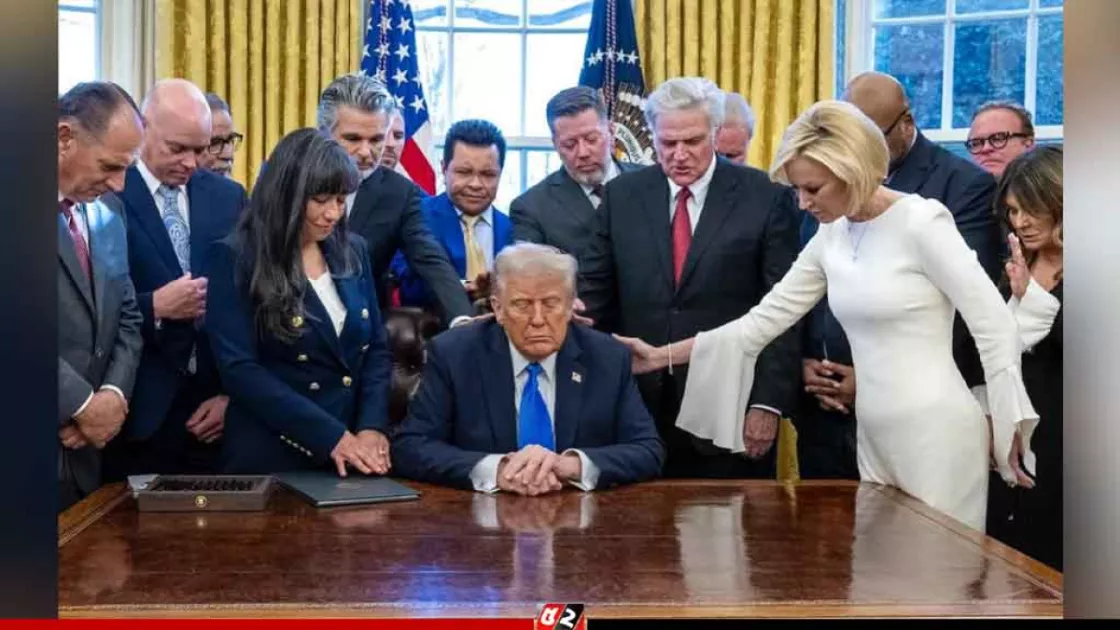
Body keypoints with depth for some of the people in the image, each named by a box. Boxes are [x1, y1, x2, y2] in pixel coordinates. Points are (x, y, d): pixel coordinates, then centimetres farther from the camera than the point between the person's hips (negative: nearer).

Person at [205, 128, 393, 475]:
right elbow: (239, 369, -15)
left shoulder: (353, 250, 7)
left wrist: (372, 427, -8)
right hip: (271, 457, -4)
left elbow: (376, 348, 9)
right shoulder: (234, 258, -8)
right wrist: (331, 436, -18)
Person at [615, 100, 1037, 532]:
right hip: (876, 440, 7)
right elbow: (765, 319, 10)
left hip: (937, 435, -7)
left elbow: (995, 325, -12)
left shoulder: (922, 222, -13)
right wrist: (663, 356, 6)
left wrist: (1006, 433, -10)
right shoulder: (830, 239, 7)